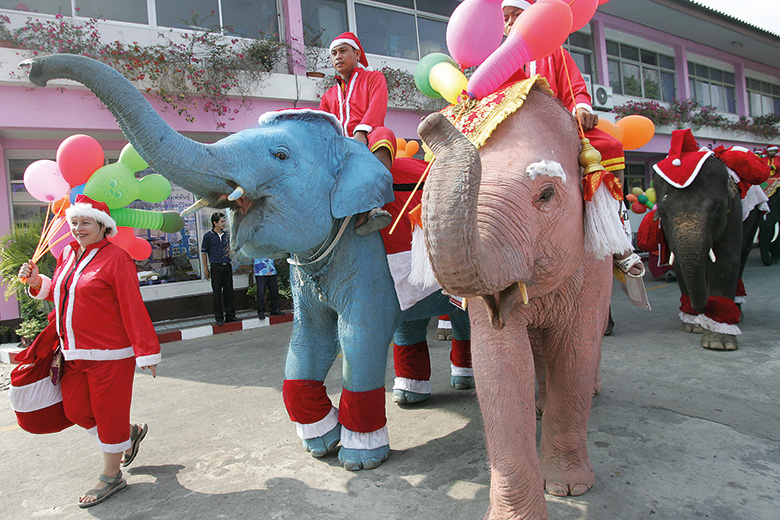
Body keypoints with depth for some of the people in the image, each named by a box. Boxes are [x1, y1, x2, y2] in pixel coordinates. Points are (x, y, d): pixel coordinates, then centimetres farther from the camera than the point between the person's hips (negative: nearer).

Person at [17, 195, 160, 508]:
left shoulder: (115, 258, -14)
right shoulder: (68, 254, 10)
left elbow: (133, 308, -17)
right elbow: (61, 294, 25)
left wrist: (147, 352, -18)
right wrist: (37, 282, 5)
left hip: (109, 355, -8)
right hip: (73, 353, 8)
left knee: (108, 413, 5)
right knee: (75, 410, 13)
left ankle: (111, 477, 23)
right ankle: (131, 433, 37)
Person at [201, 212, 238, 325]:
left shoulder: (227, 235, 12)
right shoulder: (208, 236, -1)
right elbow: (204, 253, 1)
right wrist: (205, 269, -2)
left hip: (227, 266, 4)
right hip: (216, 267, -4)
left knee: (229, 291, 7)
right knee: (217, 293, 1)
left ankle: (230, 315, 15)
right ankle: (219, 317, 9)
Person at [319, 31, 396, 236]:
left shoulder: (374, 78, 21)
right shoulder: (328, 96, 33)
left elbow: (377, 108, 0)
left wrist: (361, 133, -21)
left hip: (368, 141, -3)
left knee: (383, 134, -37)